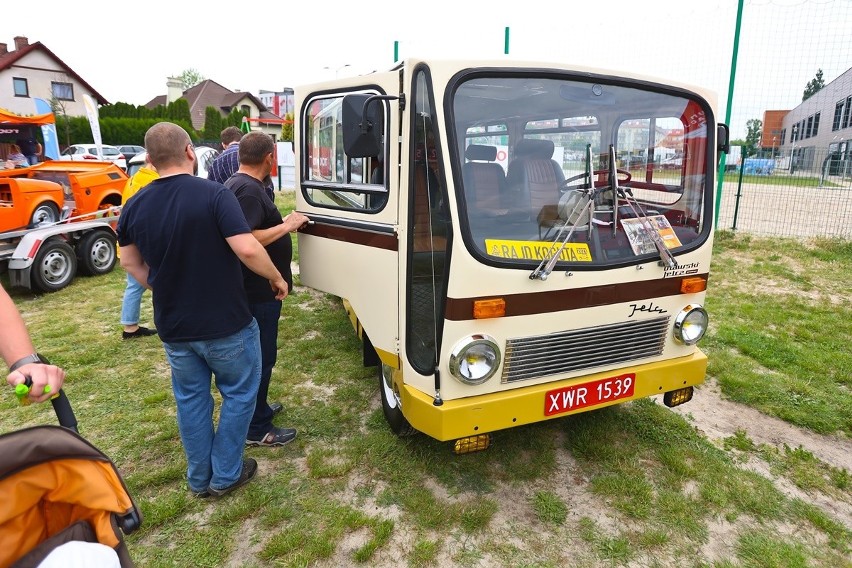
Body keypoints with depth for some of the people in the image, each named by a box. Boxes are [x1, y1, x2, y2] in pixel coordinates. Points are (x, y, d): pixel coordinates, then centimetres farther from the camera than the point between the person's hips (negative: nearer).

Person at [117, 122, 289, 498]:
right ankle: (225, 475, 25)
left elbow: (131, 263, 11)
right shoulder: (214, 195, -18)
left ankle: (199, 479, 33)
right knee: (238, 394, 16)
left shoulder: (135, 206, 0)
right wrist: (276, 278, -9)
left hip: (173, 327, 5)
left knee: (191, 399, 20)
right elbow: (247, 250, -26)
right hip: (226, 324, -5)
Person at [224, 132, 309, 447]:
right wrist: (286, 226, -21)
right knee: (261, 356, 1)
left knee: (256, 352, 22)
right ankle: (256, 429, 14)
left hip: (253, 289, 11)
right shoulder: (249, 190, -21)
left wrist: (284, 223, 16)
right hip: (259, 291, -11)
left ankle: (257, 407, 39)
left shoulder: (236, 183, 13)